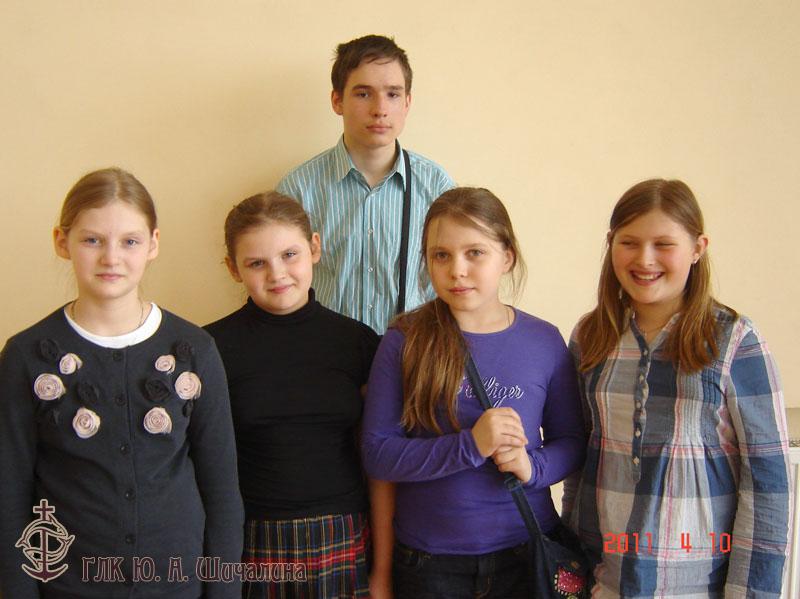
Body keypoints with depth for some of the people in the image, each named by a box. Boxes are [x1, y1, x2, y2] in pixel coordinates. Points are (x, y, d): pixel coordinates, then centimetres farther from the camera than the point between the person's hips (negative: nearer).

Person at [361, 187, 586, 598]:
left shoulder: (544, 342, -3)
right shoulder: (403, 344, -8)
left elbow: (571, 441, 4)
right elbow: (376, 452, -12)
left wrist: (534, 466, -17)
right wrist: (470, 445, -22)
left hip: (526, 551, 2)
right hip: (428, 560, -1)